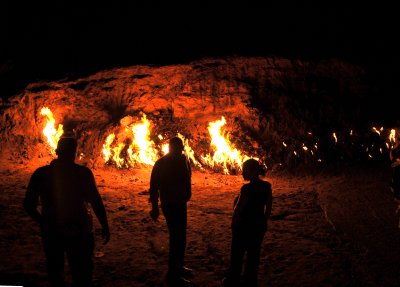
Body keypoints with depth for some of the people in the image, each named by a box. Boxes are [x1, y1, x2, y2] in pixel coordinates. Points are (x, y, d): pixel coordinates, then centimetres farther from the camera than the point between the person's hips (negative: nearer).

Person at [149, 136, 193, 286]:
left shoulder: (183, 160, 4)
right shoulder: (161, 164, -14)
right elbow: (154, 186, -13)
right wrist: (155, 207, -16)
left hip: (181, 204, 7)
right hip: (170, 205, -7)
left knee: (180, 236, 18)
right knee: (177, 238, -7)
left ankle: (178, 266, 35)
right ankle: (172, 275, 3)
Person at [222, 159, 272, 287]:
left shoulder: (247, 188, -23)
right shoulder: (267, 186, -2)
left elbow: (237, 210, -20)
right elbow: (269, 208, 6)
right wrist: (263, 222, 16)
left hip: (244, 225, -6)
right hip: (259, 225, 6)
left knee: (237, 255, 12)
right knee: (254, 254, 16)